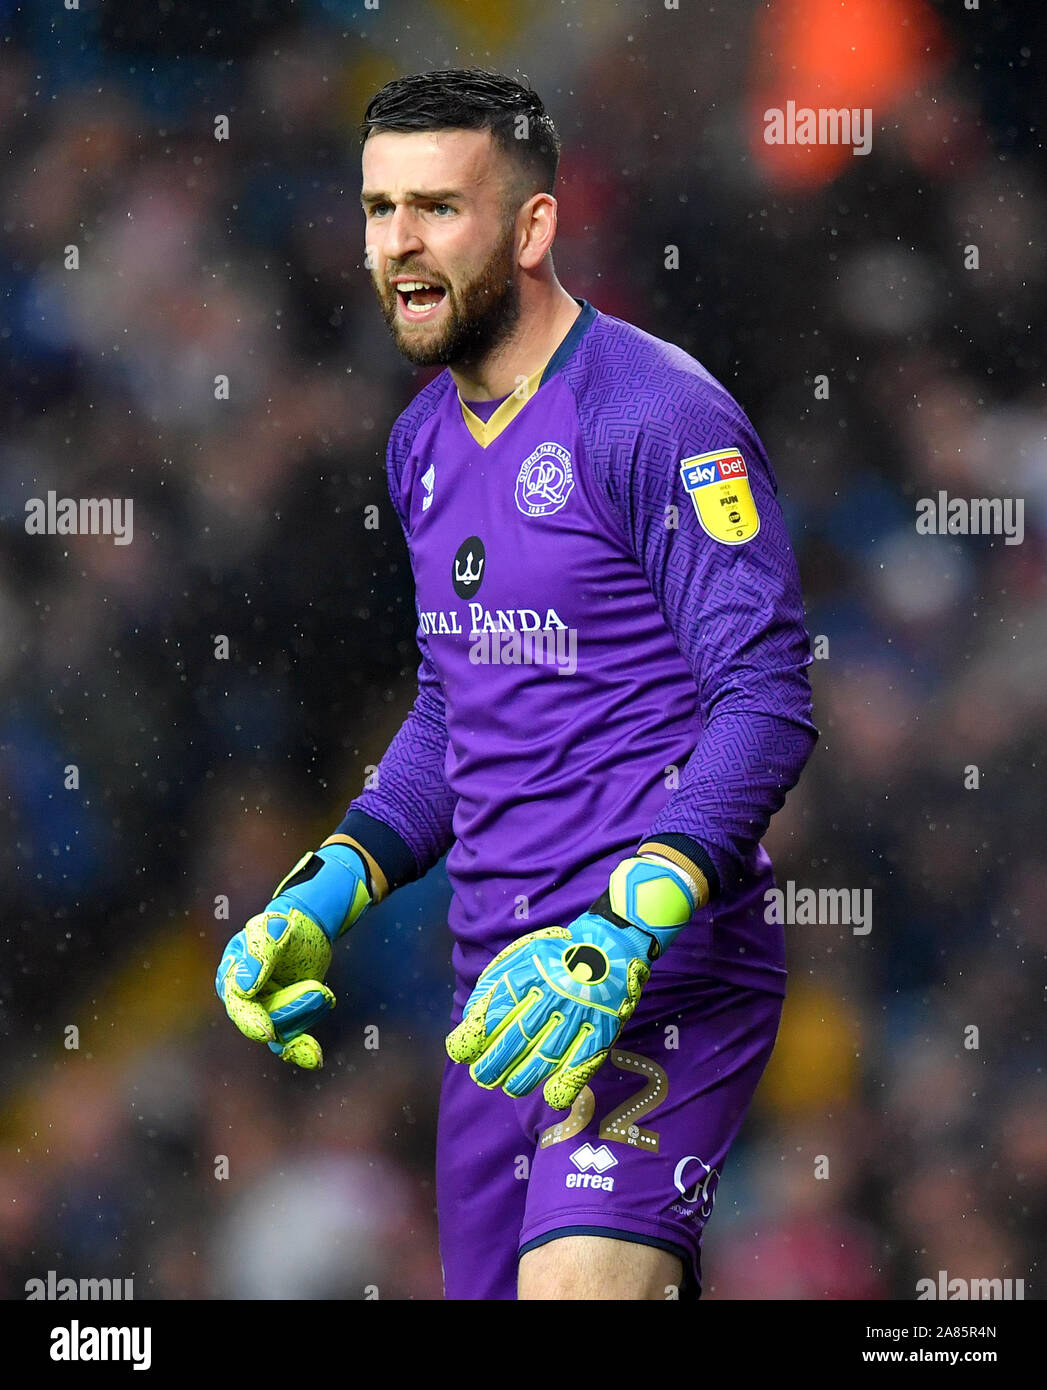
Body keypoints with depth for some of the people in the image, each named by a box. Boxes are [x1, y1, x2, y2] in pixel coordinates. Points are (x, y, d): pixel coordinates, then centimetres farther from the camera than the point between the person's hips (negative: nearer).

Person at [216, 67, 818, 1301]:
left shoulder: (659, 417, -12)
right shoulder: (427, 439, 15)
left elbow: (766, 701, -18)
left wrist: (621, 934, -28)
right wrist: (327, 897, 11)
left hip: (661, 967, -8)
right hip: (504, 985, 8)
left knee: (582, 1279, -27)